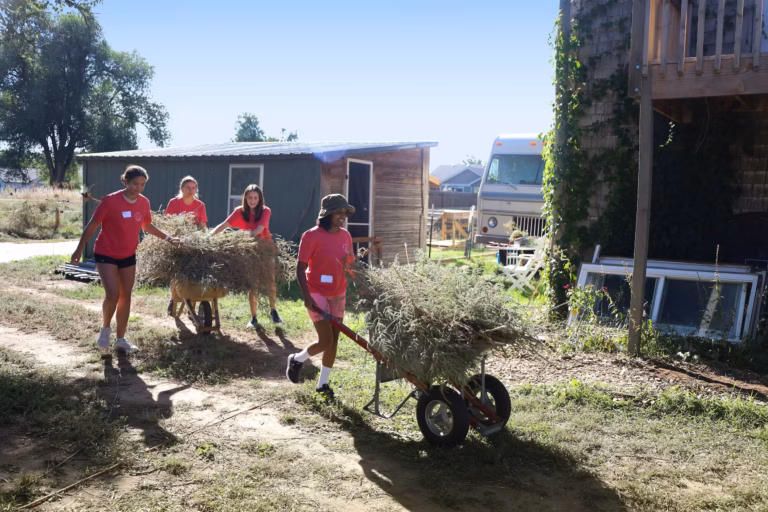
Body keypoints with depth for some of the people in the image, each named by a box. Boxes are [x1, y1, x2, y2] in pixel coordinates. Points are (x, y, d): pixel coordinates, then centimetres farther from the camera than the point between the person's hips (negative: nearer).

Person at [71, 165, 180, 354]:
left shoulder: (144, 203, -5)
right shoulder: (110, 201, -21)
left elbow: (147, 225, 14)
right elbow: (92, 225, -12)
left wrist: (167, 238, 8)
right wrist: (79, 249, -9)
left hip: (128, 256, 6)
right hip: (106, 255, -5)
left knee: (126, 296, 9)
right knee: (113, 295, -16)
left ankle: (121, 339, 21)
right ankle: (105, 328, 13)